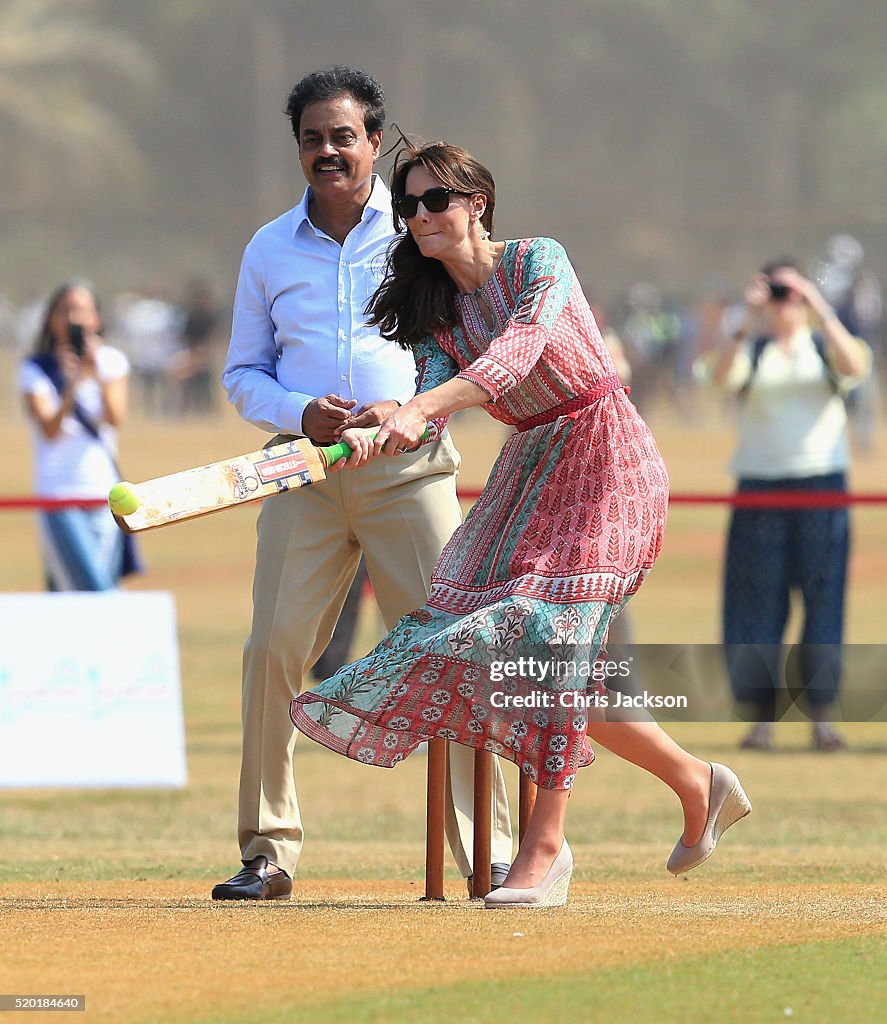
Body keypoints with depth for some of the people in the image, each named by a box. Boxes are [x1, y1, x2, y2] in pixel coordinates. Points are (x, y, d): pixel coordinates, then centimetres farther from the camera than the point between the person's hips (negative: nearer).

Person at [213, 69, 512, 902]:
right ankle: (268, 854, 0)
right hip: (305, 466, 2)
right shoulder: (270, 249, 13)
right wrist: (300, 412, -5)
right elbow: (242, 374, 16)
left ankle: (488, 854, -5)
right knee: (273, 649, -8)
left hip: (407, 465, -2)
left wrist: (405, 408, -13)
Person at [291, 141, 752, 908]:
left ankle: (547, 844, -20)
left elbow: (517, 350, -29)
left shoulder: (538, 263, -11)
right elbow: (432, 400, -7)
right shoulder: (437, 311, 6)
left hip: (604, 455, -7)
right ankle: (696, 782, 13)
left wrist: (421, 409, -42)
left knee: (549, 626, -20)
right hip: (530, 466, 7)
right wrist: (372, 438, -30)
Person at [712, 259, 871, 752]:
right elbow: (723, 377, -13)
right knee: (757, 597, -3)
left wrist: (821, 310, -20)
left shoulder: (825, 347, 8)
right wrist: (749, 323, -23)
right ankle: (762, 715, 1)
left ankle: (822, 712, 2)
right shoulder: (751, 350, 9)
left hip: (821, 478, 0)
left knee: (823, 594, -2)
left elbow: (854, 367, -14)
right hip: (759, 483, 0)